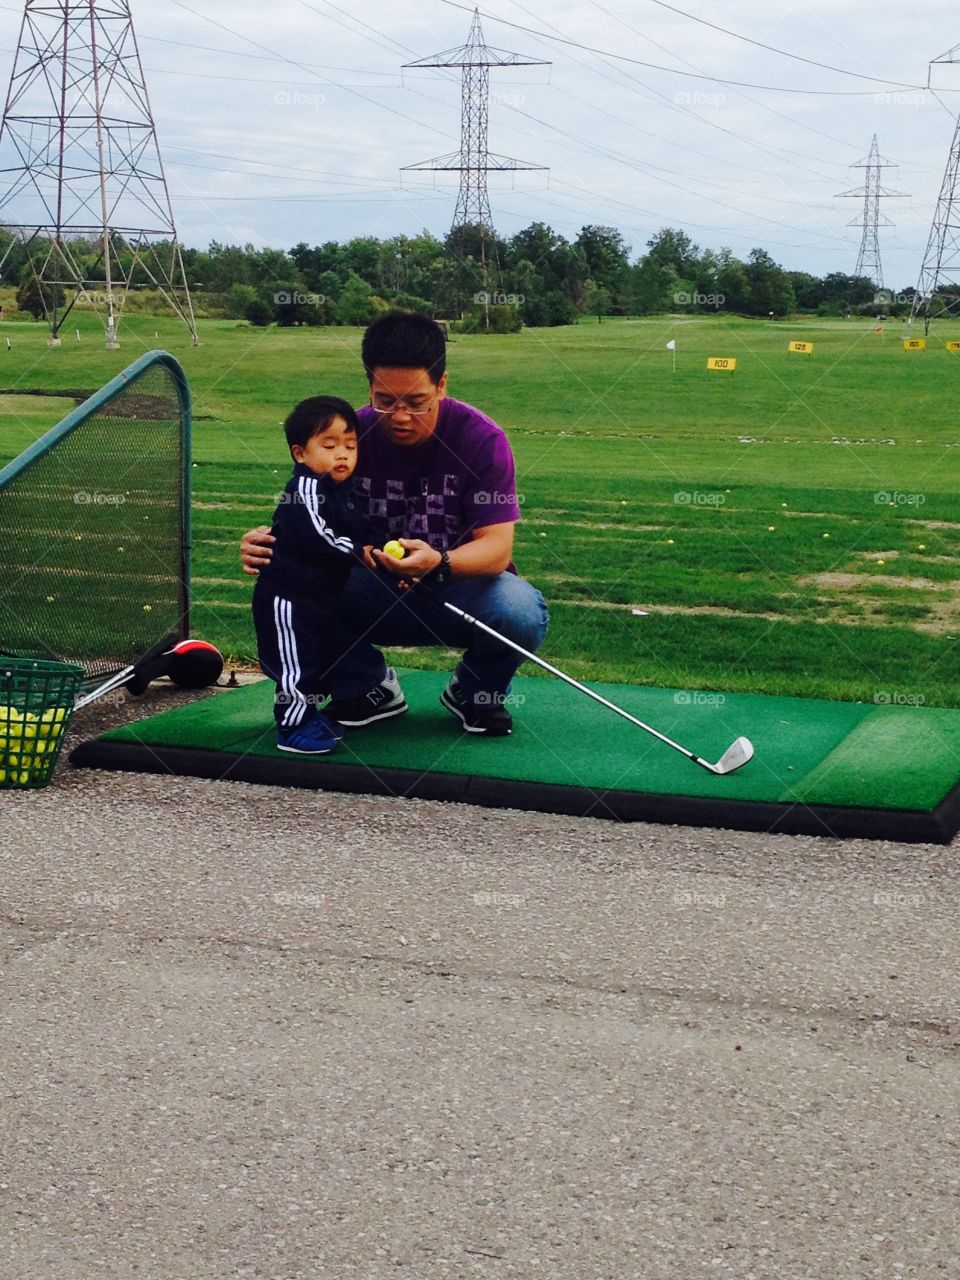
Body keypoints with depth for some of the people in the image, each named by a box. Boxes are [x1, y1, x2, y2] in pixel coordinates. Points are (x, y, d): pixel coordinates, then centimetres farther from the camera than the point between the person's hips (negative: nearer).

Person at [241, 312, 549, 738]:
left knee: (522, 614, -36)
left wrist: (439, 563, -45)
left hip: (464, 587, -2)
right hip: (379, 599, 2)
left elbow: (497, 547, -22)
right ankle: (369, 686, 2)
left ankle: (476, 694, 1)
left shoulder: (481, 438, -16)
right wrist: (266, 545, -32)